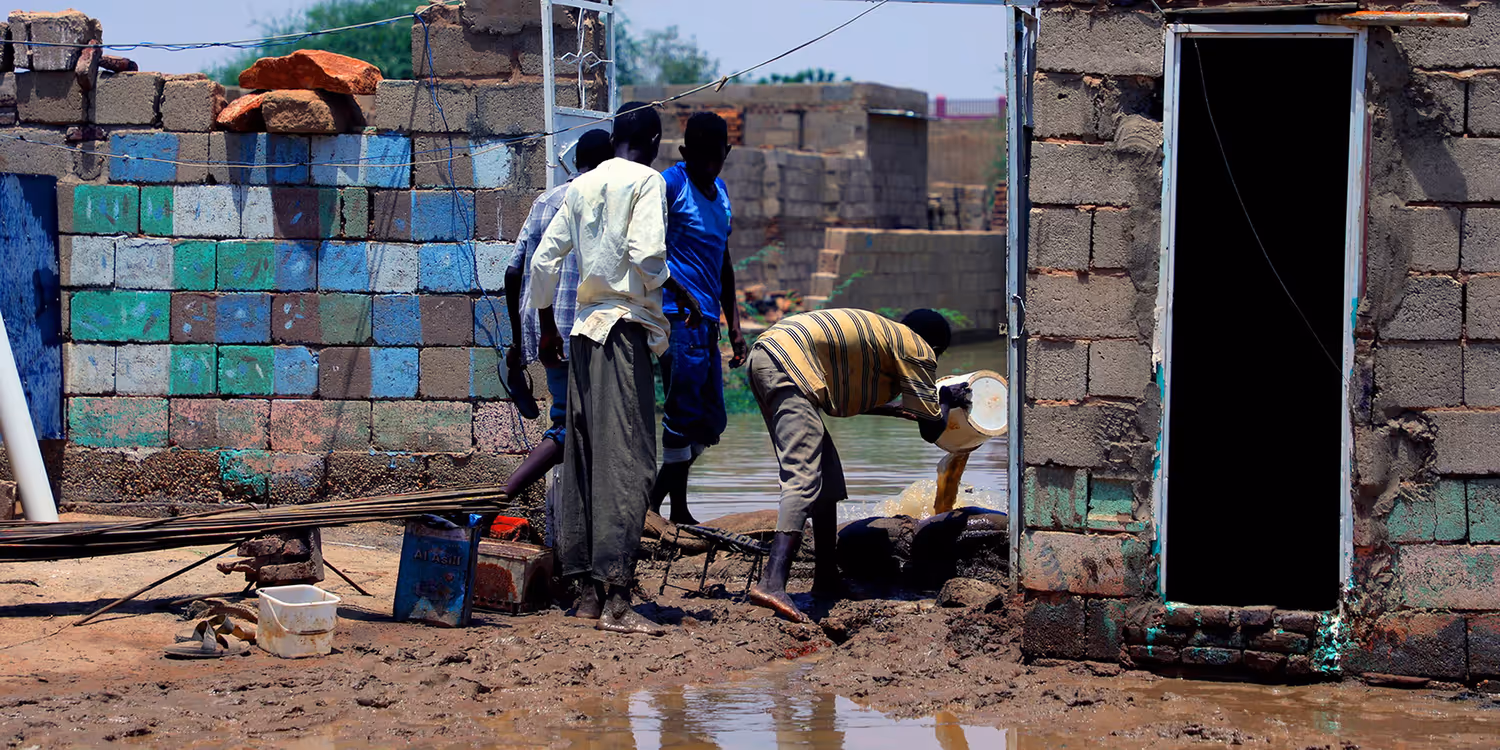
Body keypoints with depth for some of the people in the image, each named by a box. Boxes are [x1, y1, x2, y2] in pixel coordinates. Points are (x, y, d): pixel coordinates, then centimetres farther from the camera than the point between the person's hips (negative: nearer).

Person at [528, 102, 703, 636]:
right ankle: (616, 598, -16)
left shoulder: (582, 186, 16)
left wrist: (547, 327, 25)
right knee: (627, 461, -10)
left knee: (585, 458, 10)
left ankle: (588, 591, 12)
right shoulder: (647, 180, -3)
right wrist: (682, 295, 1)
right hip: (625, 329, -7)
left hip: (584, 329, 7)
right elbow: (645, 253, -17)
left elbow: (544, 259, 16)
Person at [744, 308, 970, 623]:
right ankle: (772, 583, -35)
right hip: (787, 363, -10)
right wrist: (947, 400, 25)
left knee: (827, 471, 17)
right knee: (804, 476, -18)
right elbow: (931, 430, 6)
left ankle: (826, 576, 21)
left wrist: (903, 410, 53)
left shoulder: (884, 334, 31)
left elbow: (854, 399, 42)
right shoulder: (918, 350, 6)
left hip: (764, 356, 10)